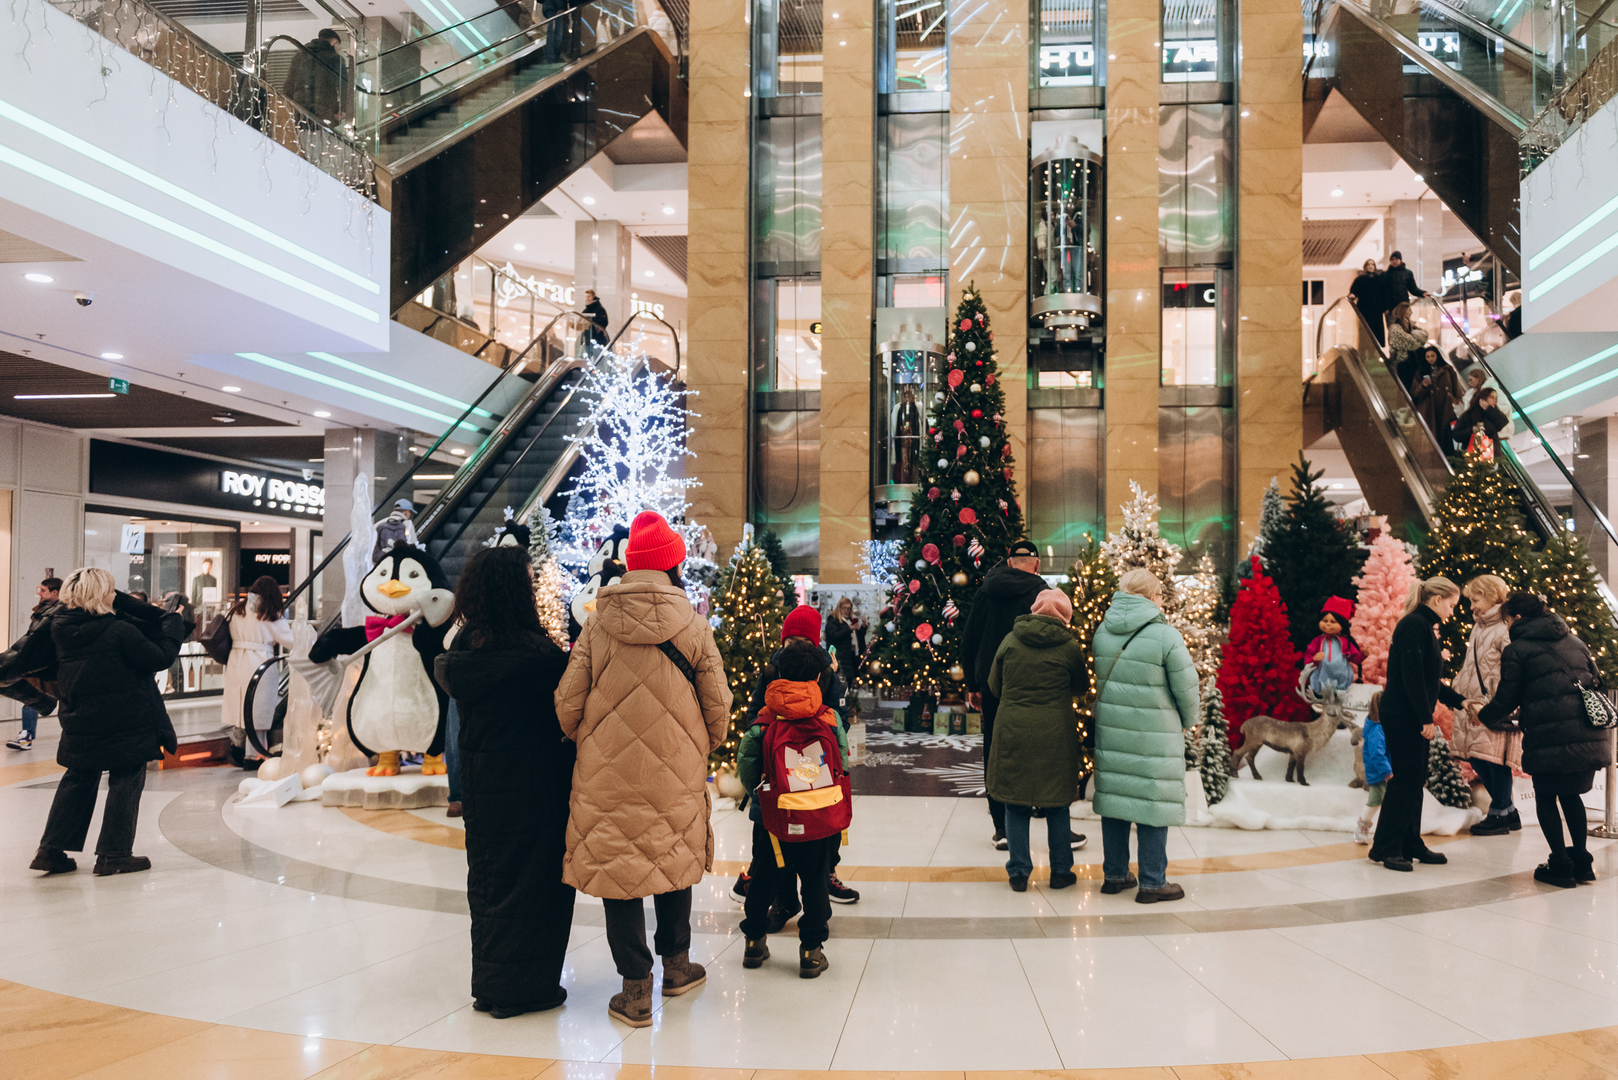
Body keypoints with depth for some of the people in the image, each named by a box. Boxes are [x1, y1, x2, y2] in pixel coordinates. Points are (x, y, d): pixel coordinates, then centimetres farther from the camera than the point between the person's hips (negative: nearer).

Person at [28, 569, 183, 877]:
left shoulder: (60, 628, 0)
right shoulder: (120, 632, -19)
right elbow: (161, 657, -12)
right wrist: (173, 620, 0)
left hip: (79, 722, 6)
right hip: (127, 722, -6)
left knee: (78, 781, 19)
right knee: (126, 782, 6)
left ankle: (51, 849, 17)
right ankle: (114, 855, 8)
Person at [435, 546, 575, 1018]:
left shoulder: (466, 643, 0)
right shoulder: (529, 649, -21)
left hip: (480, 782, 7)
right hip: (532, 784, -7)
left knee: (488, 877, 18)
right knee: (534, 878, 6)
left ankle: (488, 984, 29)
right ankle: (519, 987, 14)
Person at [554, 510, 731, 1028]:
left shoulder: (598, 626, -4)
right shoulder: (693, 627, -5)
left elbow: (567, 703, -3)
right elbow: (718, 704, 0)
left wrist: (586, 743, 17)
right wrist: (704, 749, 19)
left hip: (608, 773, 0)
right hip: (676, 774, 1)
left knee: (618, 866, 9)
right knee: (674, 861, 19)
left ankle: (635, 989, 13)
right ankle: (676, 964, 34)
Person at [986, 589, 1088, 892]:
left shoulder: (1011, 640, 0)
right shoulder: (1069, 647, -5)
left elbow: (994, 685, 9)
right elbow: (1082, 687, 10)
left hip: (1013, 729, 1)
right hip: (1055, 733, -1)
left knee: (1016, 805, 9)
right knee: (1057, 805, 12)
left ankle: (1019, 873, 14)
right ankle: (1060, 871, 20)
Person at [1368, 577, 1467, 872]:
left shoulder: (1426, 626, 18)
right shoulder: (1413, 624, -13)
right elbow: (1412, 676, -20)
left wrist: (1459, 701, 17)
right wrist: (1426, 718, -19)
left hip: (1414, 718, 10)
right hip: (1402, 716, -10)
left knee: (1415, 780, 12)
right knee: (1406, 779, -8)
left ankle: (1411, 845, 20)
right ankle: (1384, 848, -2)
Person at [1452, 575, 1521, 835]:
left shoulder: (1505, 629, -12)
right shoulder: (1478, 626, 16)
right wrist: (1459, 689, 16)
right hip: (1475, 703, 9)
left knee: (1495, 757, -4)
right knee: (1476, 758, 9)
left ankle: (1499, 815, 8)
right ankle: (1508, 811, 22)